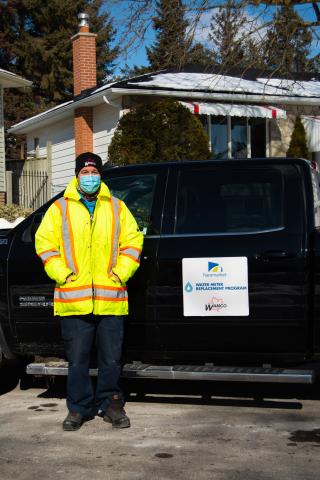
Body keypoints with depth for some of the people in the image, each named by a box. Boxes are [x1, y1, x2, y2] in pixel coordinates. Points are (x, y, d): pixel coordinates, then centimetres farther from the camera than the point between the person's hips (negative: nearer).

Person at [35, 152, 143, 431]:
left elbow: (133, 241, 9)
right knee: (77, 359, 5)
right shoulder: (60, 208, 8)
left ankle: (111, 403, 21)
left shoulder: (117, 207, 11)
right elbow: (44, 242, 5)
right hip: (73, 299, -1)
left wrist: (121, 272, -3)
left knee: (111, 358, 6)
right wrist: (60, 274, -6)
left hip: (111, 299, 1)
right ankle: (79, 408, 17)